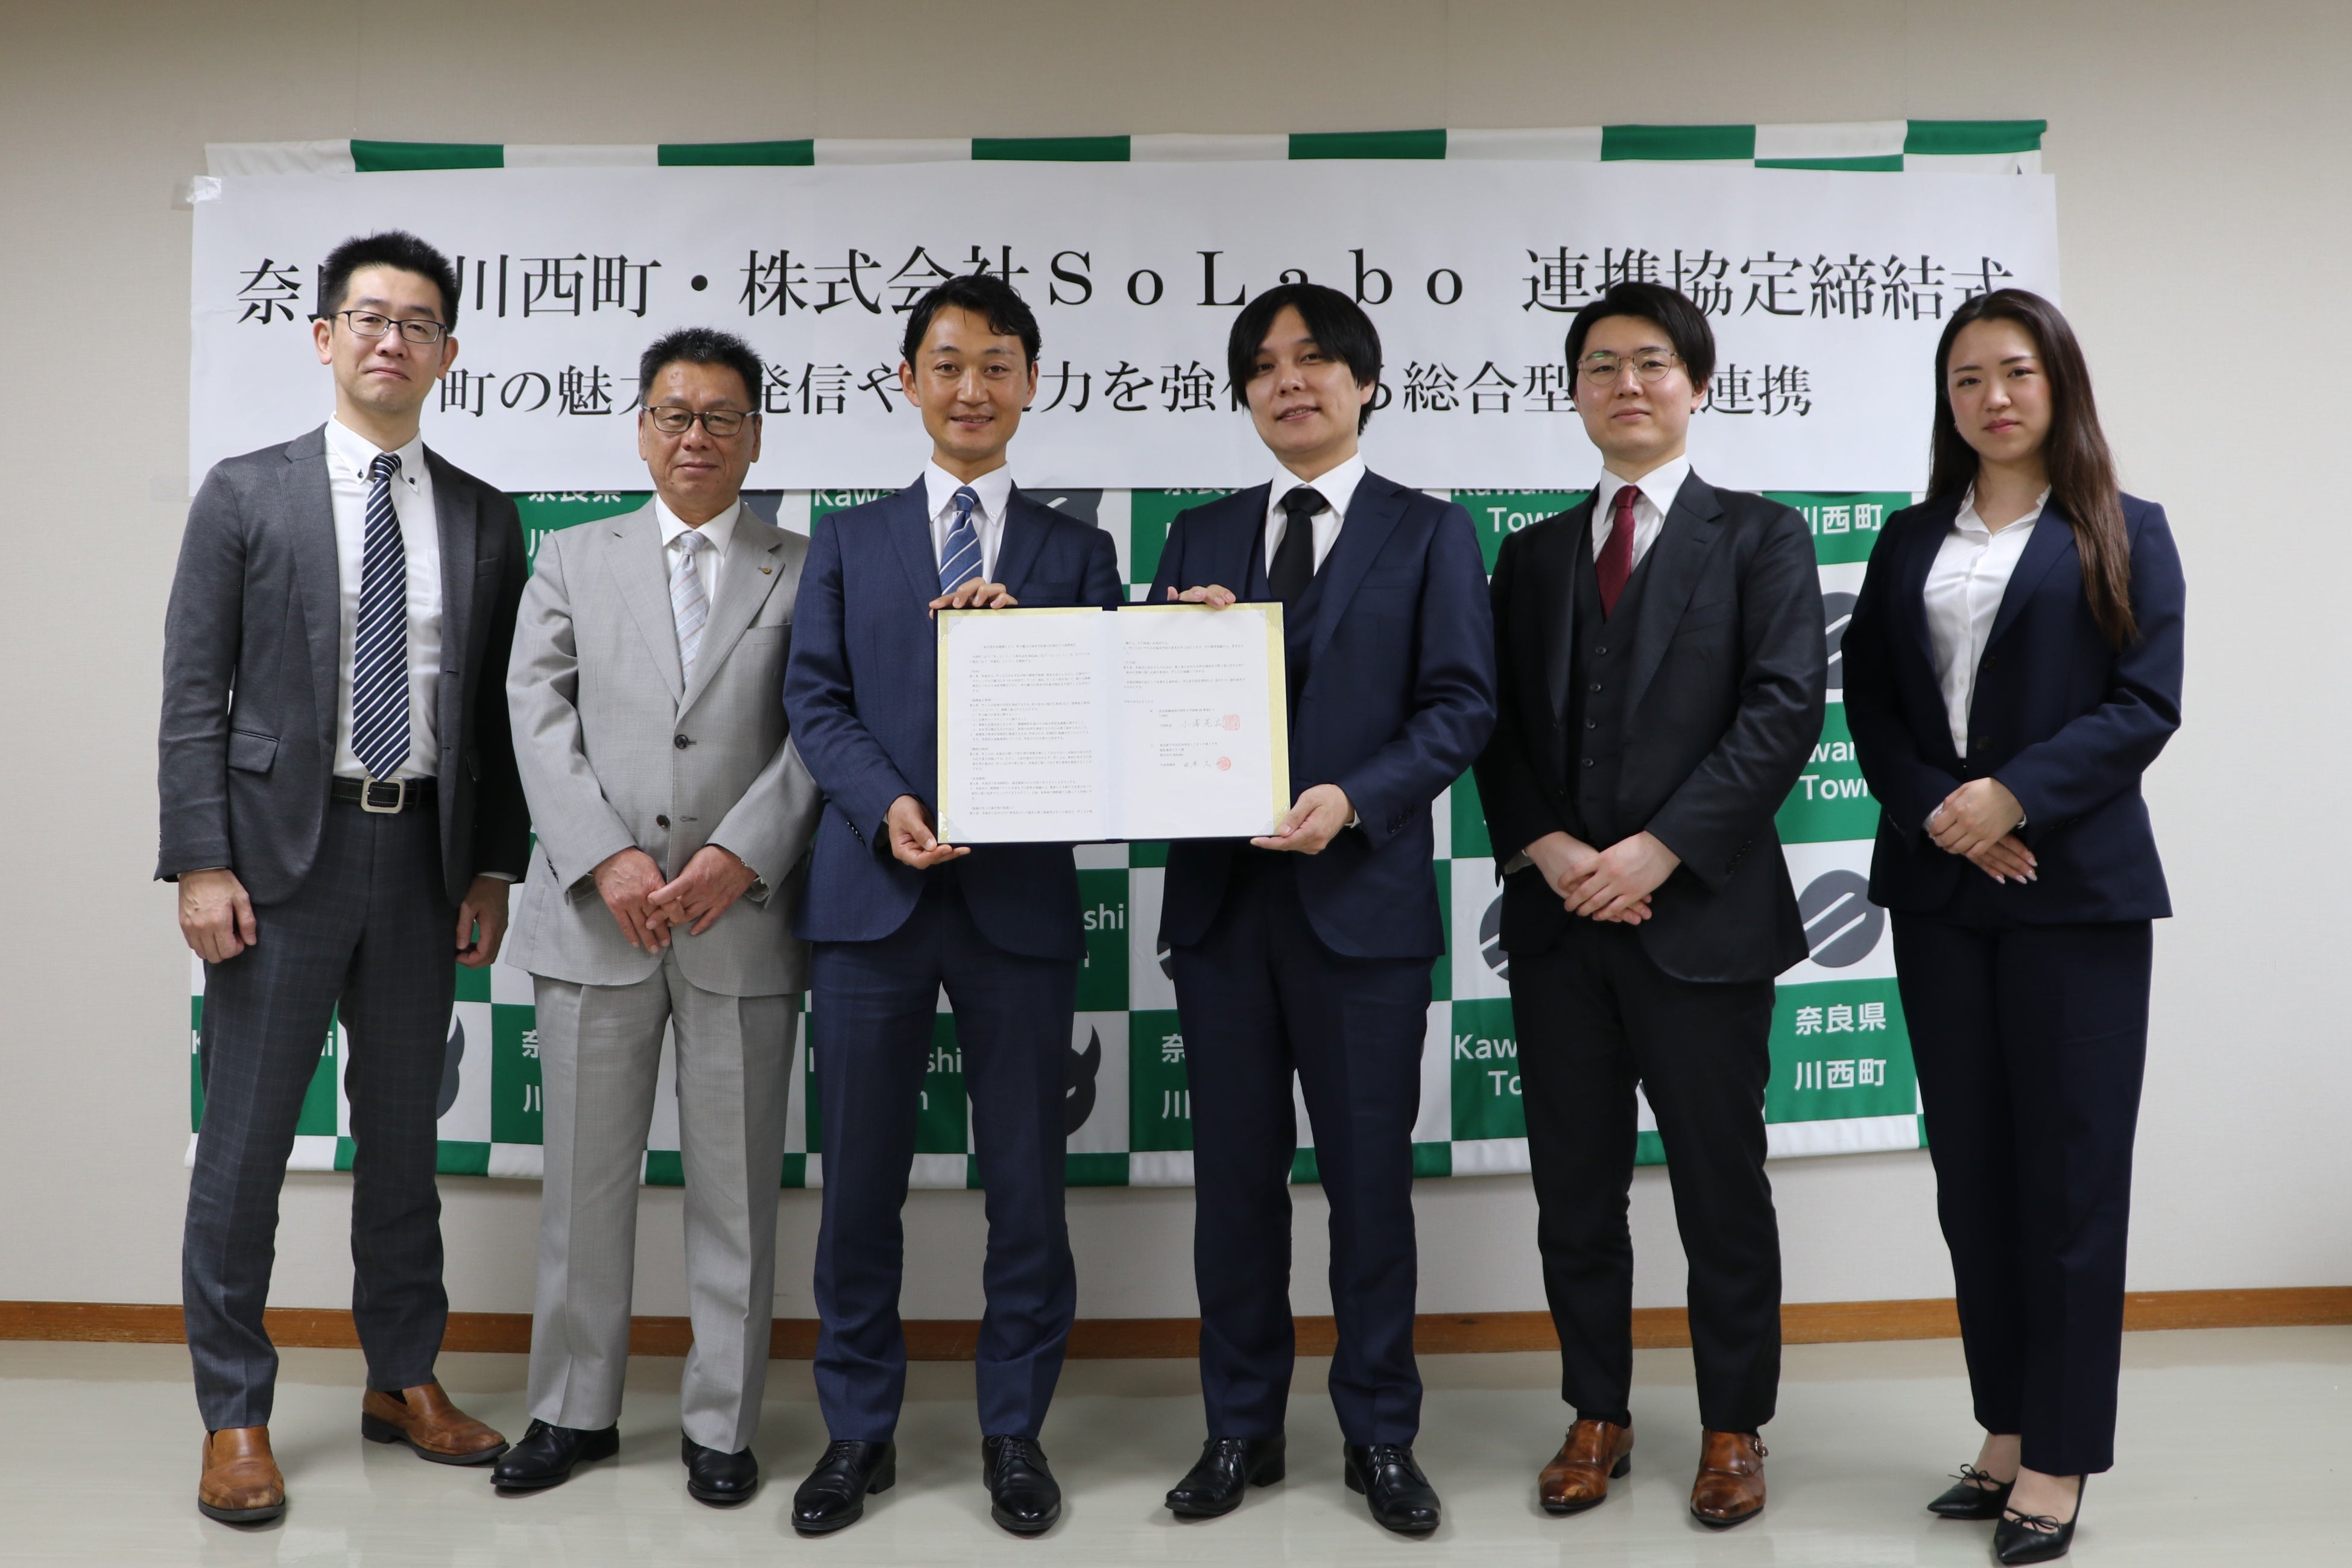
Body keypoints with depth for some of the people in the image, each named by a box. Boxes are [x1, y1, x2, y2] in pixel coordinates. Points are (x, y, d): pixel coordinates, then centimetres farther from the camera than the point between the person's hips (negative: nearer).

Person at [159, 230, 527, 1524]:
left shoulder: (485, 520, 8)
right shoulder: (244, 495, 1)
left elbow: (498, 711, 9)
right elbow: (192, 696, -3)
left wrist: (496, 867, 3)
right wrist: (202, 864, -10)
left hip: (424, 858, 3)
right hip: (282, 853, -2)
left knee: (405, 1135, 13)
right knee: (244, 1143, 3)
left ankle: (403, 1382, 28)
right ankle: (235, 1417, 17)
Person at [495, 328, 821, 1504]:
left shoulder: (806, 572, 7)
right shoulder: (572, 560, 12)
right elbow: (541, 715, 2)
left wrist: (741, 856, -15)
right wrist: (607, 858, -11)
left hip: (745, 918, -1)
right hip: (595, 915, 1)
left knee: (735, 1184, 6)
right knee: (585, 1176, 9)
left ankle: (721, 1425, 19)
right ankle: (574, 1410, 25)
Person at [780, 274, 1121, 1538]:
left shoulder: (1075, 552, 11)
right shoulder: (848, 542, 13)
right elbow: (814, 699, 3)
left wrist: (1018, 635, -14)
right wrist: (887, 805, -15)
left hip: (1020, 899, 0)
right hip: (872, 895, 1)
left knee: (1025, 1182, 6)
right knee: (860, 1180, 7)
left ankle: (1014, 1431, 22)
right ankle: (859, 1432, 22)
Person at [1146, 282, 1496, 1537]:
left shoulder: (1428, 533, 4)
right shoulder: (1199, 537, 14)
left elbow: (1461, 705, -5)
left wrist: (1353, 799, -18)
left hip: (1361, 895, -3)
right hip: (1221, 892, 3)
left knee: (1369, 1174, 6)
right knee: (1235, 1172, 10)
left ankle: (1380, 1436, 22)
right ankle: (1241, 1428, 25)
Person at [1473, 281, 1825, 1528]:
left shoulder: (1760, 536, 4)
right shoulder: (1533, 552, 15)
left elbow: (1785, 706, -8)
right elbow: (1496, 724, 9)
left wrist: (1657, 850, -16)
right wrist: (1545, 850, -9)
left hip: (1700, 909, -3)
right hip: (1558, 914, 4)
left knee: (1721, 1185, 7)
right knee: (1574, 1188, 10)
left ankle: (1734, 1426, 23)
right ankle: (1597, 1415, 25)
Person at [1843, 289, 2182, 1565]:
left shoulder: (2123, 534, 4)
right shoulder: (1910, 541, 13)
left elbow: (2146, 703, -5)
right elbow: (1868, 703, 7)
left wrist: (2017, 796, -16)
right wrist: (1940, 812, -9)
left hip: (2075, 888, -3)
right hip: (1938, 887, 4)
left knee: (2068, 1172, 0)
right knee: (1971, 1169, 7)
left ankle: (2060, 1457, 11)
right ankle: (2006, 1427, 18)